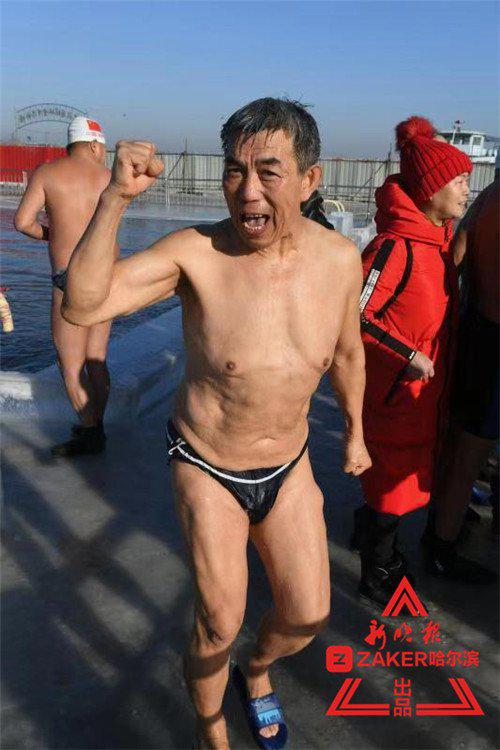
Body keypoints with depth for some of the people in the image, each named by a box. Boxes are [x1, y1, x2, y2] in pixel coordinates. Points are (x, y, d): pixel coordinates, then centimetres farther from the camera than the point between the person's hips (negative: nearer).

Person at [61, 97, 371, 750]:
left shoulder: (339, 258, -11)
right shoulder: (195, 252, -21)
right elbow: (83, 306, -32)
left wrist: (355, 432, 16)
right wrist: (117, 196, -40)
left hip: (288, 467, 4)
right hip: (207, 469, -3)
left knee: (308, 617, 12)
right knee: (219, 624, 7)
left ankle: (256, 669, 50)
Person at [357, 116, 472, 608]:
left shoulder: (437, 238, 6)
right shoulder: (394, 247, -24)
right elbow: (354, 316, -26)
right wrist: (408, 355, -24)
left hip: (426, 386, 9)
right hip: (396, 388, -9)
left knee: (406, 472, 22)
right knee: (394, 481, 5)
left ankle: (378, 547, 45)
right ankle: (376, 581, 26)